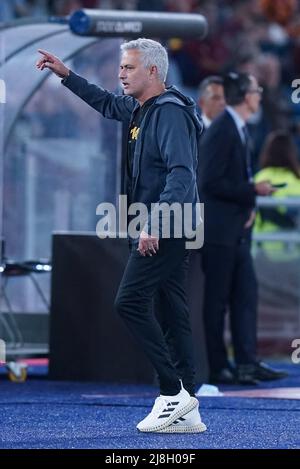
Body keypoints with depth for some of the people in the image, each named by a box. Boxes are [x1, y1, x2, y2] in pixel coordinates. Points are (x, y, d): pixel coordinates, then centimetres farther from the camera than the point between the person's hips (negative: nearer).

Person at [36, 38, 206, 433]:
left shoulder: (170, 112, -15)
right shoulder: (141, 108, 15)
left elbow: (182, 174, -25)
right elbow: (106, 103, 37)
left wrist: (154, 224, -31)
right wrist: (65, 74, 33)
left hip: (163, 231, -10)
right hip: (164, 230, 10)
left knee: (131, 301, -12)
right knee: (174, 312, 6)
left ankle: (173, 390, -12)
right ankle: (186, 411, 5)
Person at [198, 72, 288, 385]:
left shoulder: (239, 130, 13)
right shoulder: (221, 131, -17)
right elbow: (211, 183, -21)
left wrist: (249, 205, 4)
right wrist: (253, 190, -16)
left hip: (237, 229, 9)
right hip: (219, 229, -9)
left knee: (246, 294, 6)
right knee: (218, 299, -2)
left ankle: (247, 363, 7)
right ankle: (218, 368, 4)